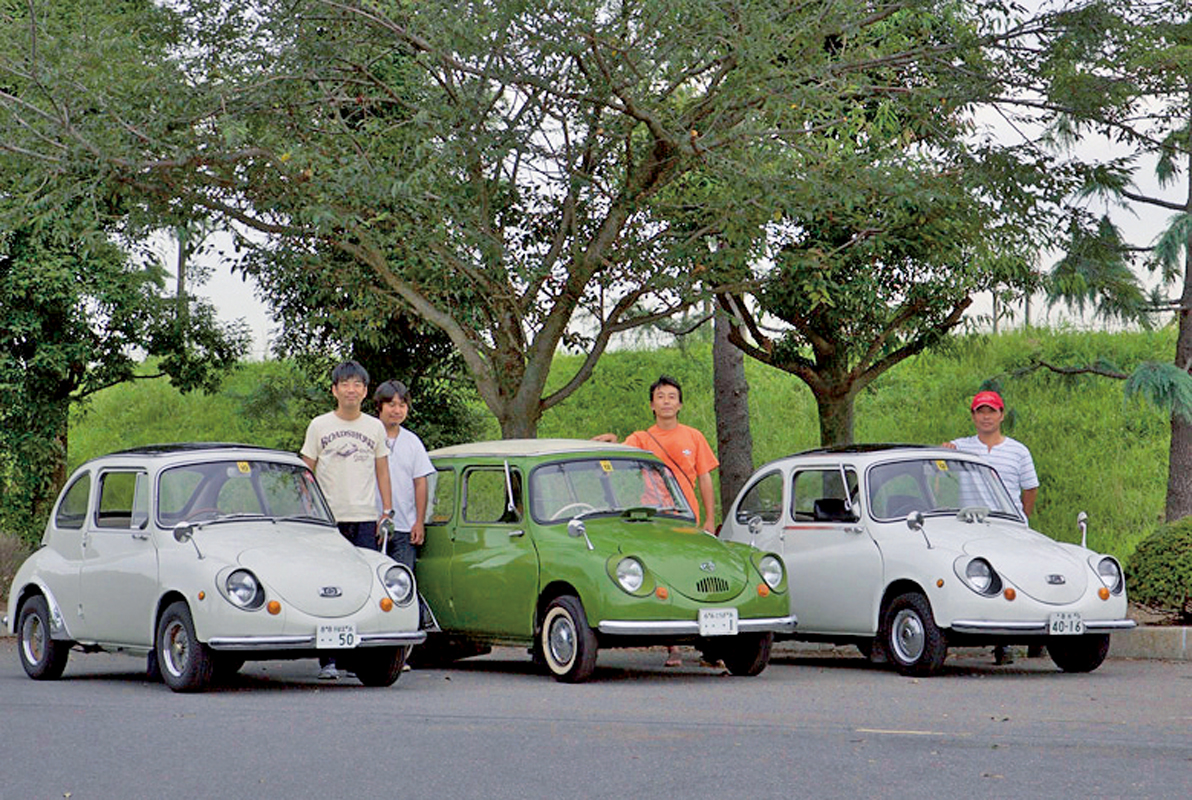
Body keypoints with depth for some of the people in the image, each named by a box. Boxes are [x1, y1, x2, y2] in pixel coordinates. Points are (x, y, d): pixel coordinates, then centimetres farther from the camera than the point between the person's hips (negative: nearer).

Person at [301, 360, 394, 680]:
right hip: (328, 519, -1)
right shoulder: (319, 426, 6)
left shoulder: (375, 428, 11)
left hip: (365, 519, 2)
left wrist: (387, 512, 9)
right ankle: (327, 660, 0)